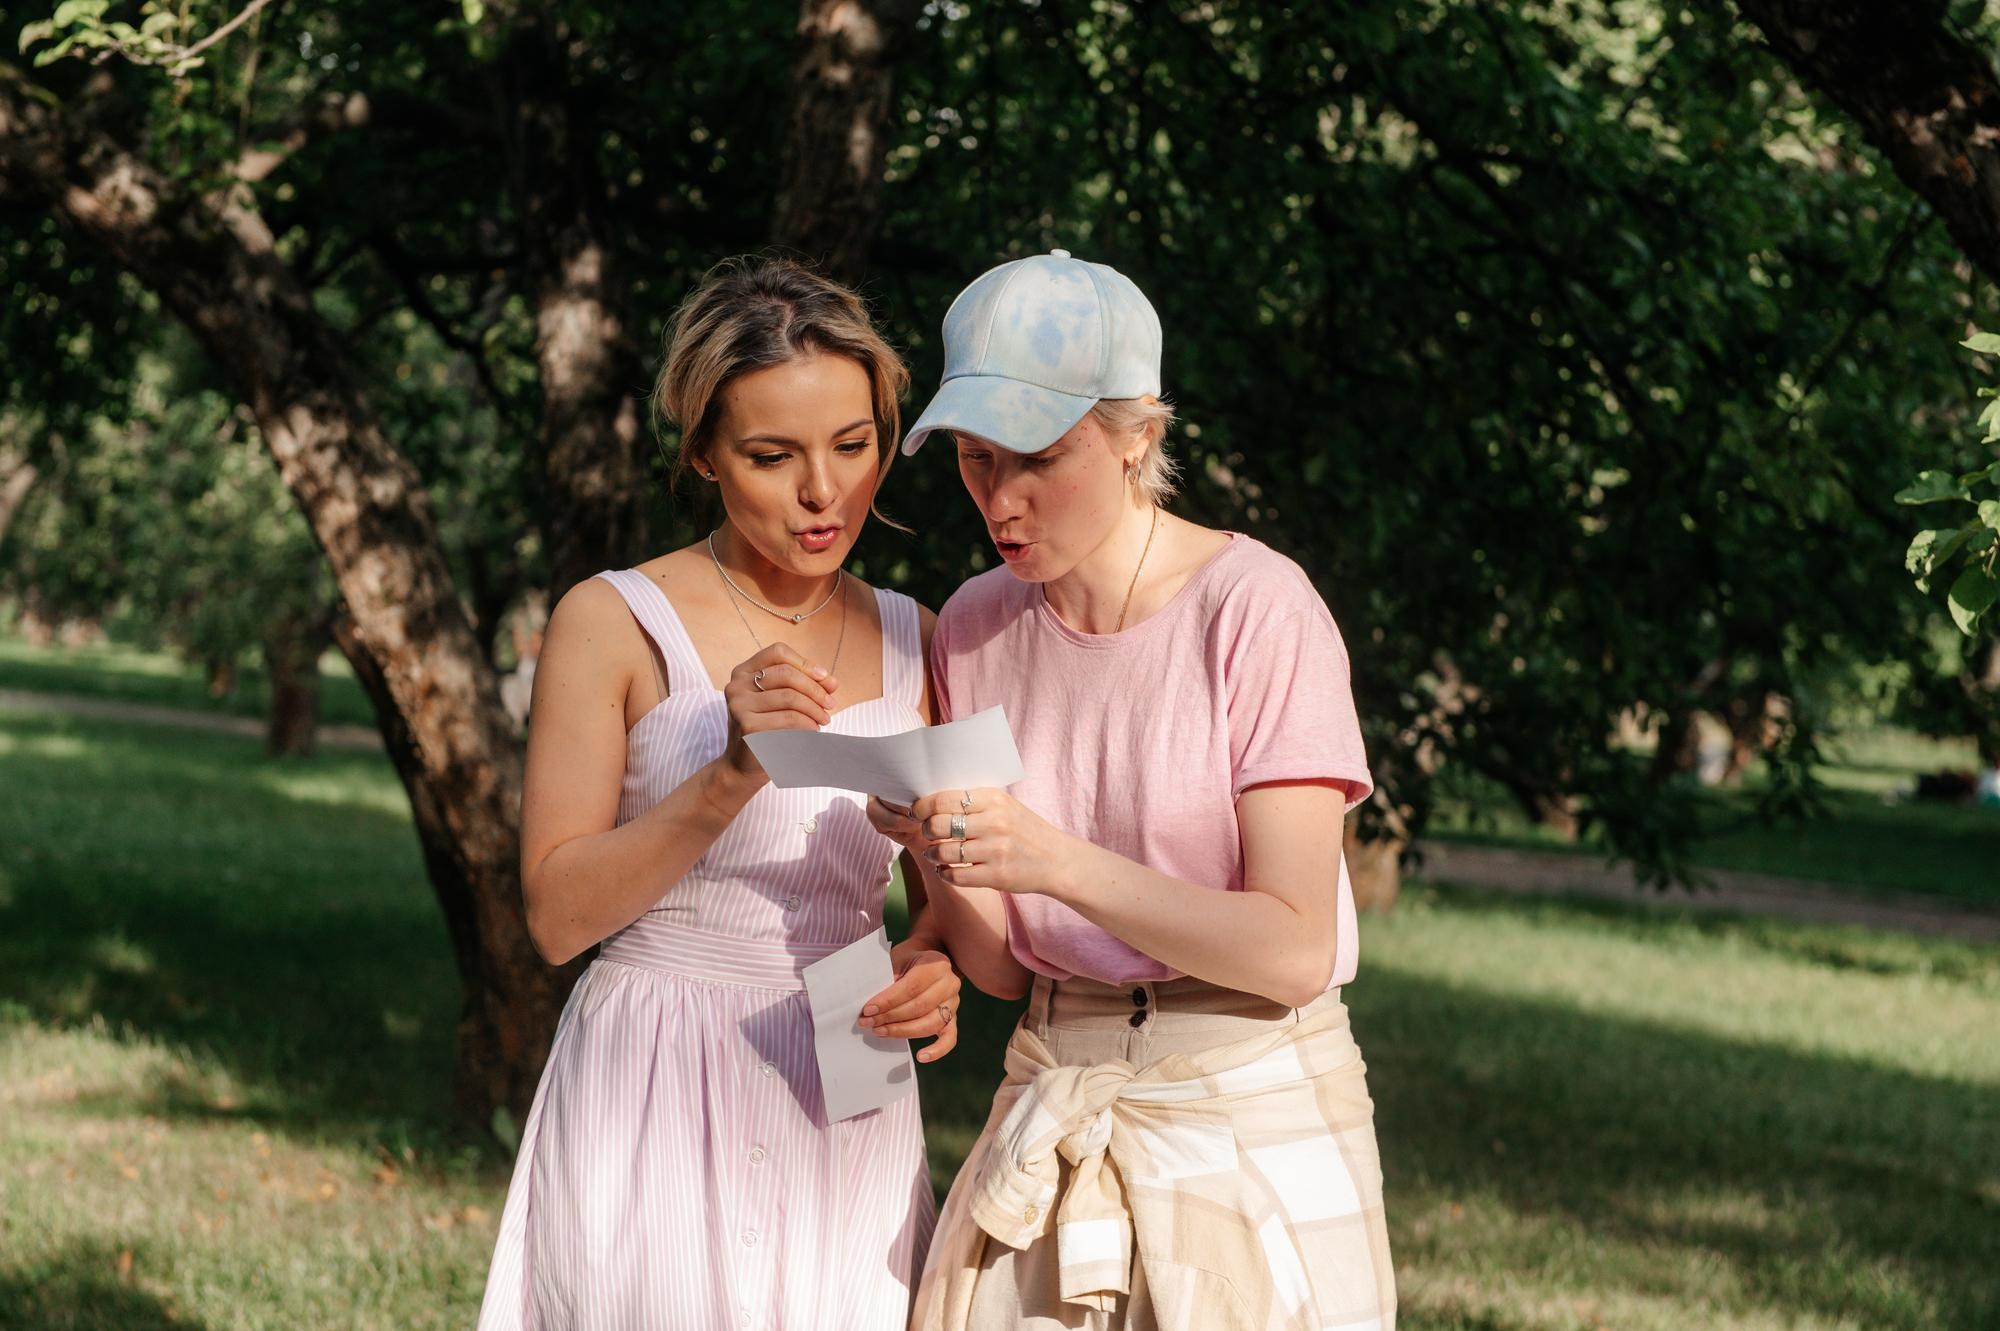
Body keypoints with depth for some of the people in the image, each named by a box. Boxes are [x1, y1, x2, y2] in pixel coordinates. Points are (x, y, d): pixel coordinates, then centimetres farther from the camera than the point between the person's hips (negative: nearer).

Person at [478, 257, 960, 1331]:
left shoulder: (916, 645, 6)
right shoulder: (615, 624, -6)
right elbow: (555, 913, -10)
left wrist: (935, 968, -10)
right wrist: (730, 776, -22)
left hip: (843, 1114, 4)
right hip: (654, 1109, -3)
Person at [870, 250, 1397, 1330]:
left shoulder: (1256, 609, -13)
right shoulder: (975, 628, 3)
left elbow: (1295, 949, -18)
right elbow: (999, 967, 4)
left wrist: (1057, 860, -27)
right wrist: (939, 860, -17)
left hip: (1250, 1114, -4)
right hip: (1054, 1118, 4)